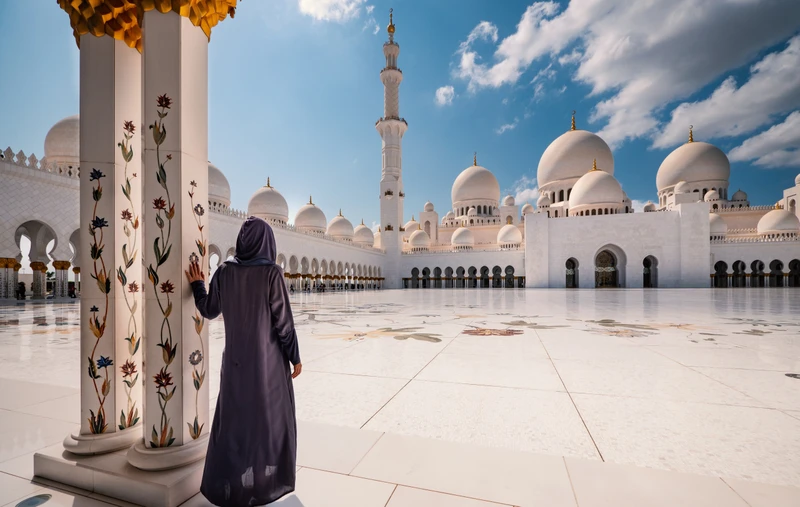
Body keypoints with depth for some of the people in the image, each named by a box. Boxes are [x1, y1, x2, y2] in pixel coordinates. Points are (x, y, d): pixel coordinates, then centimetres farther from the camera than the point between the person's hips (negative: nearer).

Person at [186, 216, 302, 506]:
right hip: (268, 356, -4)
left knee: (233, 416, 20)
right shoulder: (272, 273, -17)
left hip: (236, 355, 5)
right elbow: (283, 320, -17)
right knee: (272, 417, 13)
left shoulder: (225, 271, -3)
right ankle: (270, 482, 26)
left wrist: (197, 284, 25)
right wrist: (296, 357, -7)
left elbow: (209, 311, 7)